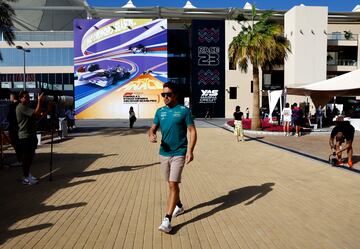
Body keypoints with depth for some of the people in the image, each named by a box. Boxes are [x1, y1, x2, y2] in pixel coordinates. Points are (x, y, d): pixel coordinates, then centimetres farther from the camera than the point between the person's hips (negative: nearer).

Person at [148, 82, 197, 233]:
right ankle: (179, 206, 41)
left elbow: (192, 131, -8)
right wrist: (151, 135, -14)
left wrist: (190, 151, -18)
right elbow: (153, 128, 11)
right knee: (171, 184, 18)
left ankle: (167, 220, -5)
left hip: (179, 154, -5)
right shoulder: (160, 111, 7)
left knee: (173, 184, -10)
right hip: (164, 153, 6)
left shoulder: (184, 111, -7)